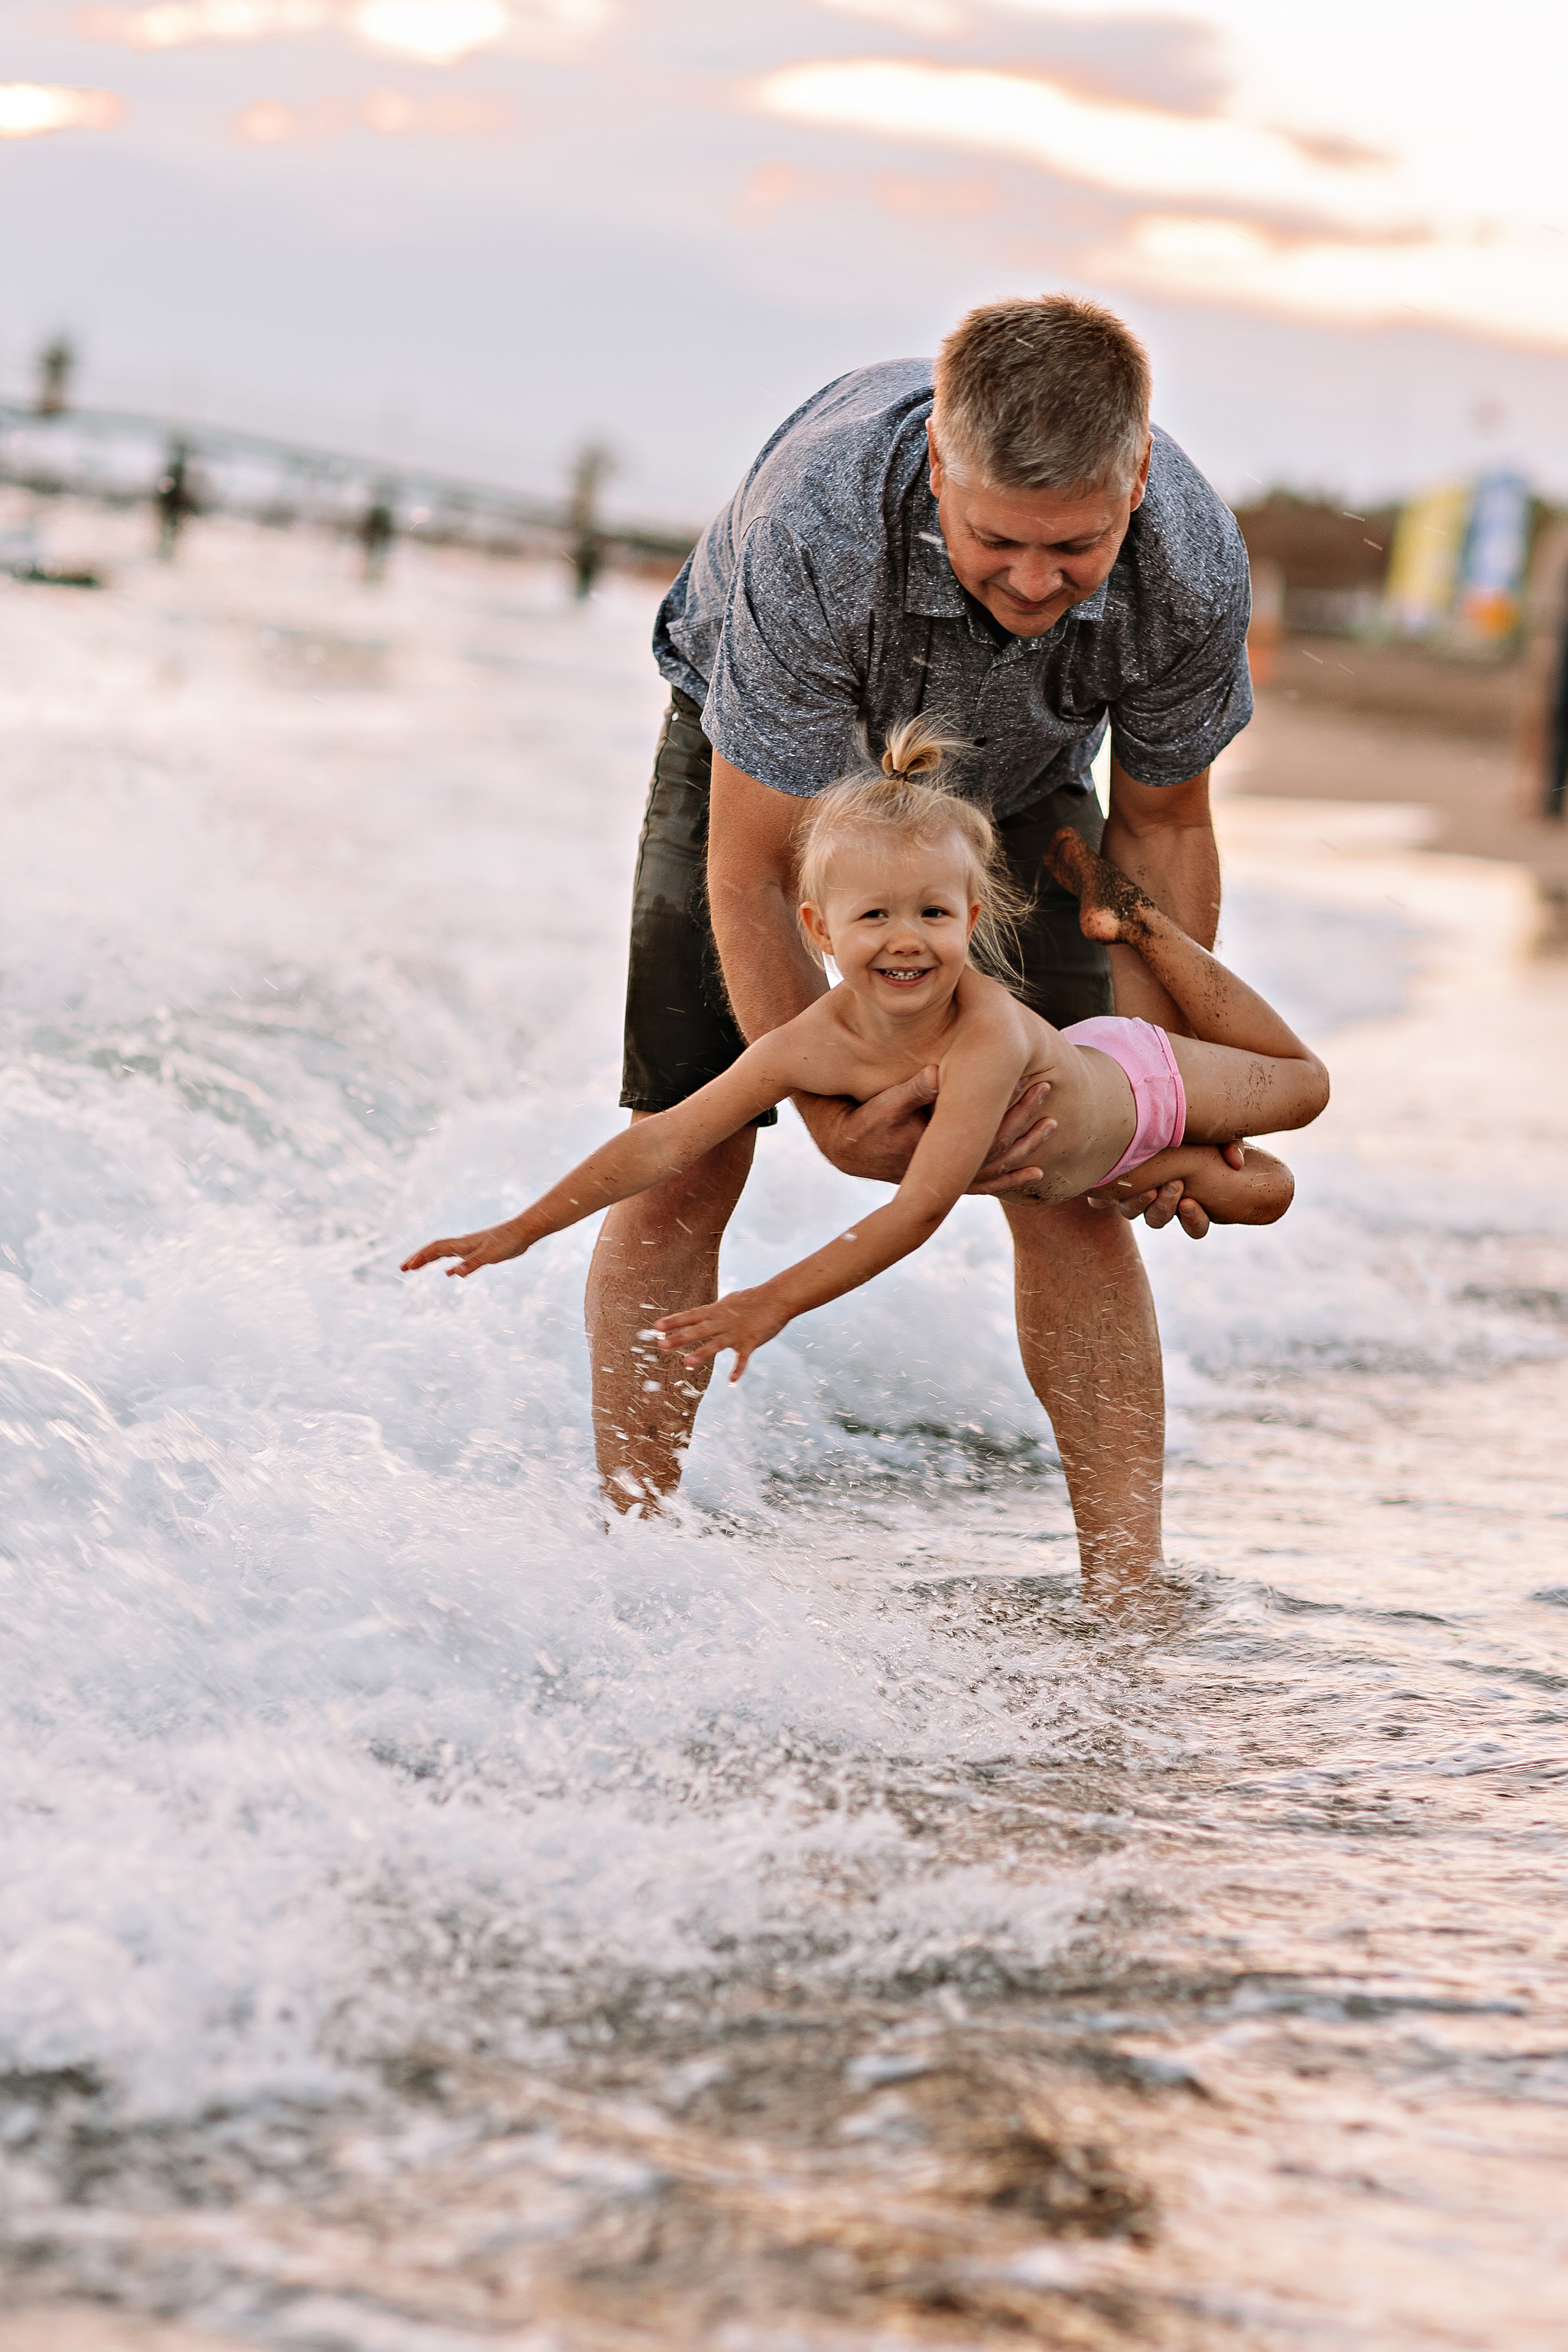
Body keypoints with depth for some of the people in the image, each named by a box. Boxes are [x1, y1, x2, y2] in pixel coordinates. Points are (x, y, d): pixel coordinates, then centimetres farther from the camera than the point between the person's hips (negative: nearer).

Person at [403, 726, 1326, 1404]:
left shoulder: (989, 1035, -49)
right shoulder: (817, 1045, -35)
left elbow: (919, 1210, -50)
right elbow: (666, 1142, -31)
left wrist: (773, 1303, -53)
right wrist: (522, 1230, -34)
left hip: (1133, 1079, -3)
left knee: (1300, 1084, 25)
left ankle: (1132, 918, 31)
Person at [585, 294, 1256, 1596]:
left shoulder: (1193, 560, -33)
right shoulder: (816, 522, -43)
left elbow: (1162, 824, -12)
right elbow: (754, 873, -33)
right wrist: (836, 1118, -36)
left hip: (1012, 778, 2)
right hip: (766, 755, -2)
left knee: (1072, 1184, -9)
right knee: (684, 1167, -8)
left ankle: (1130, 1590, -4)